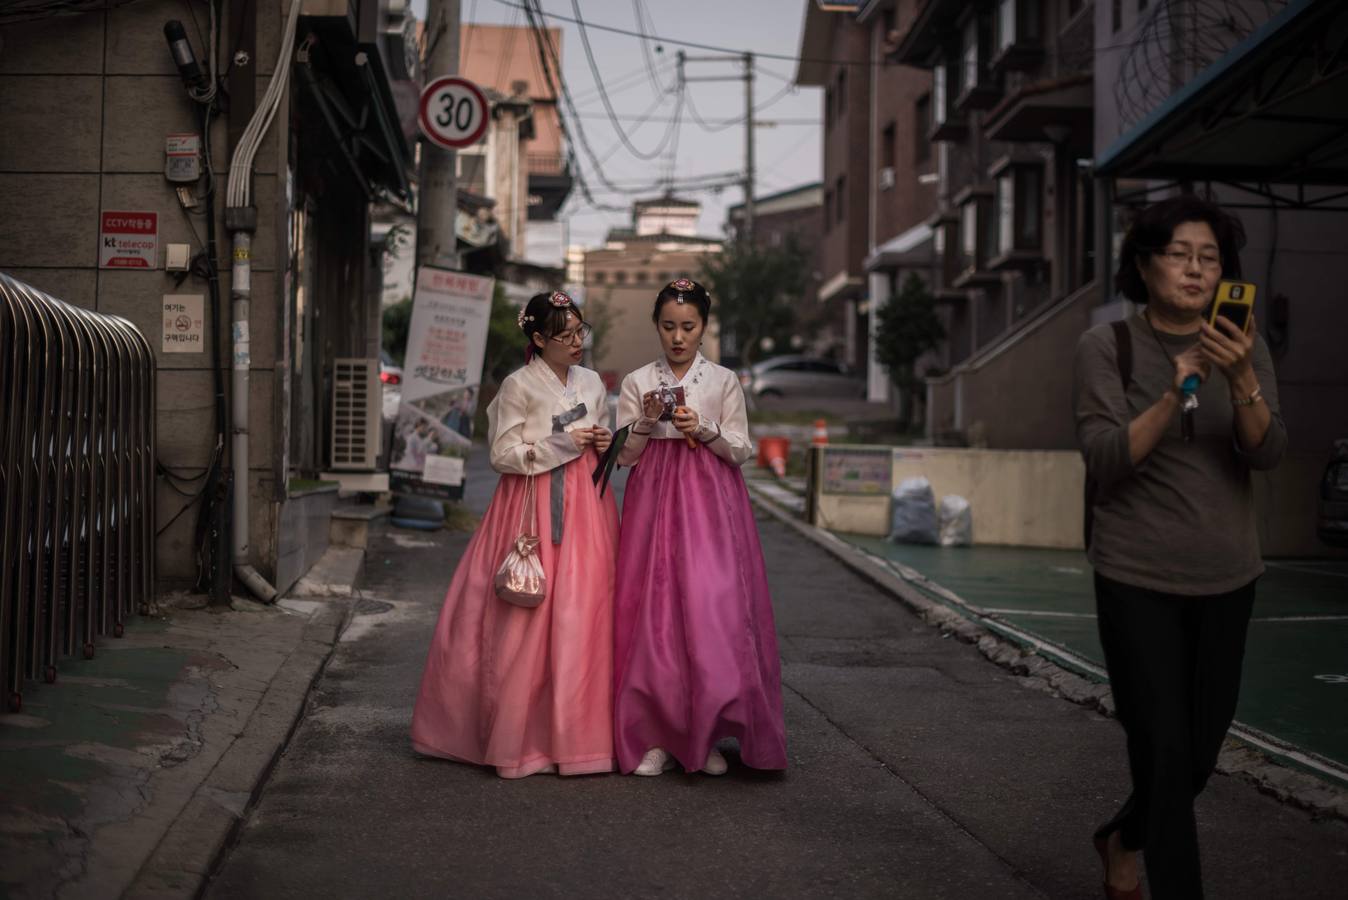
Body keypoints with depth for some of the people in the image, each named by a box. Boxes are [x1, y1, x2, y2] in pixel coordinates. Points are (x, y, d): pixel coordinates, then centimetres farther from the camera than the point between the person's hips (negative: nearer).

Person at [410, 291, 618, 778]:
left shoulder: (592, 384, 12)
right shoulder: (519, 386, -4)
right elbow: (502, 455, -7)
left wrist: (605, 445, 1)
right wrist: (561, 444, -14)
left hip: (585, 506, 5)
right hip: (533, 507, -5)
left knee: (583, 615, 0)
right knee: (526, 619, -6)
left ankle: (577, 734, 6)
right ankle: (519, 736, 3)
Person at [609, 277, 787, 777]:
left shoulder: (724, 381, 4)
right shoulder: (638, 382, 7)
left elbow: (741, 451, 4)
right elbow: (624, 456, 5)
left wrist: (704, 431, -13)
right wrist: (647, 421, -12)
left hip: (710, 501, -1)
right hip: (654, 501, 1)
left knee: (713, 605, -9)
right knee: (654, 609, -3)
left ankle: (708, 734, 2)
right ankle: (658, 735, 6)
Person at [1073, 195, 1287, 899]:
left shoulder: (1243, 347, 2)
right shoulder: (1107, 347, -6)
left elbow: (1267, 454, -11)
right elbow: (1105, 460, -16)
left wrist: (1241, 379, -29)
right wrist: (1174, 394, -30)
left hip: (1227, 580, 4)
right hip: (1138, 581, -4)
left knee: (1202, 751, 13)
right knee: (1165, 752, -8)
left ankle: (1123, 840, 41)